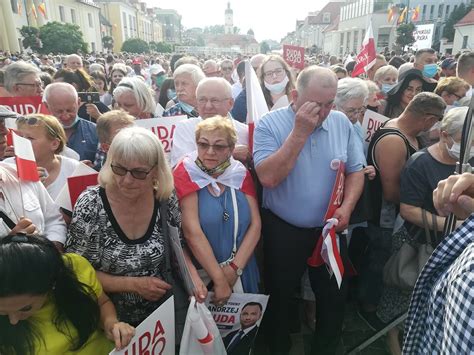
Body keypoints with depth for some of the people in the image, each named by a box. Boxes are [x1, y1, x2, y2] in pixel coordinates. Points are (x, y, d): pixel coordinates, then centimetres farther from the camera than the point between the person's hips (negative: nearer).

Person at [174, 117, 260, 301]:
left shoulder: (241, 174, -1)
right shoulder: (185, 173, -13)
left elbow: (255, 224, -4)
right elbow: (192, 232, -19)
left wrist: (235, 268, -14)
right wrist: (219, 280, -19)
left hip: (241, 271, 4)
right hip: (200, 275, -3)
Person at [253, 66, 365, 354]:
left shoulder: (342, 123, -2)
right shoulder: (270, 124, -15)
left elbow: (355, 169, 4)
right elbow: (268, 177, -26)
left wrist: (347, 207, -12)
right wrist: (299, 132, -27)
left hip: (330, 229, 4)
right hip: (283, 231, -3)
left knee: (335, 296, 18)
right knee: (279, 297, 17)